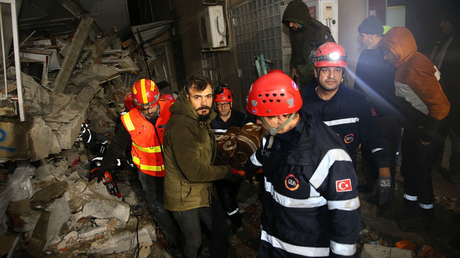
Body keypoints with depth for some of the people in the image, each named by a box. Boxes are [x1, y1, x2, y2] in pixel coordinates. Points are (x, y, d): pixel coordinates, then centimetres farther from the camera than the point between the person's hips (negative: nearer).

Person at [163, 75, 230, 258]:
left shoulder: (202, 120, 5)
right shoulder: (180, 125, -27)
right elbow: (195, 172, -29)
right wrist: (228, 170, -18)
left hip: (205, 192, 8)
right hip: (184, 197, -8)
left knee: (221, 232, 19)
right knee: (194, 242, 11)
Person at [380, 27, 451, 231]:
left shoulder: (416, 70, -27)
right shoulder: (403, 66, 2)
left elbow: (441, 105, -27)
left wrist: (428, 133, -20)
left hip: (424, 131, -9)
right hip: (411, 129, 9)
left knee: (420, 172, 6)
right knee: (408, 168, 20)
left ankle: (425, 214, 28)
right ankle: (410, 205, 40)